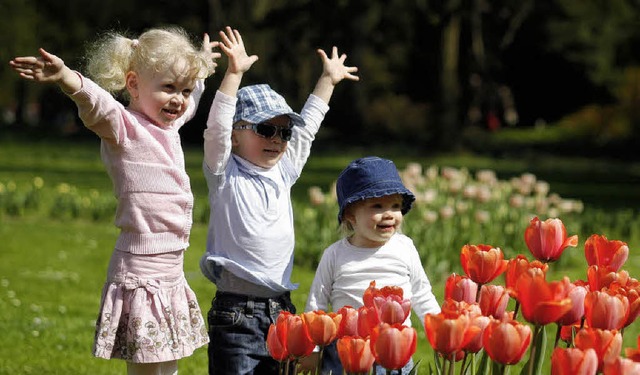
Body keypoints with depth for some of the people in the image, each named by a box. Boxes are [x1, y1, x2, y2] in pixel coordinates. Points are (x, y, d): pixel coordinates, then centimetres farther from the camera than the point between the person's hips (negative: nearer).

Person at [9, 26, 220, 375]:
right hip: (140, 273, -8)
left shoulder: (167, 125, 15)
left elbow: (189, 100, 38)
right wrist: (66, 78, -52)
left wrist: (203, 65, 54)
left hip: (170, 276, 8)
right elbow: (97, 104, -32)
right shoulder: (123, 127, -10)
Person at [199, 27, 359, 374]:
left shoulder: (283, 173, 14)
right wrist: (234, 72, -24)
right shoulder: (226, 175, -2)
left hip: (281, 309, 6)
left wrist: (328, 79, 33)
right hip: (236, 313, -6)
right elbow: (217, 128, -17)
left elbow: (306, 128, 26)